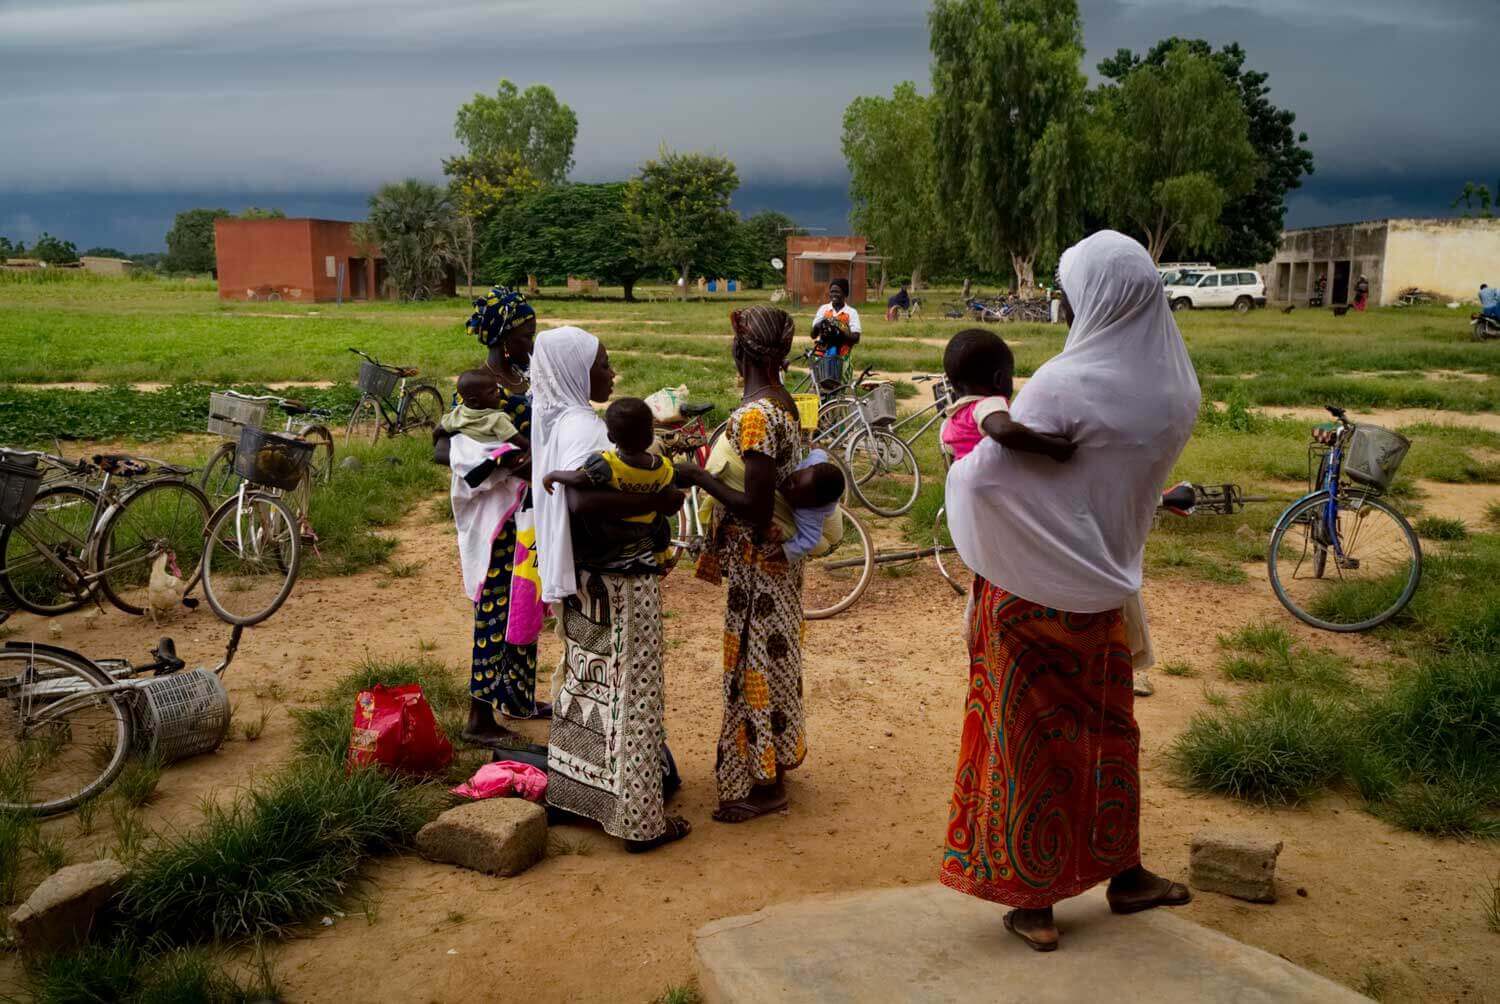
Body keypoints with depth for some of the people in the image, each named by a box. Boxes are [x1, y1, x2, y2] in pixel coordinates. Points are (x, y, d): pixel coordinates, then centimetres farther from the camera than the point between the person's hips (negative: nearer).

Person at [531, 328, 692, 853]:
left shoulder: (557, 419, 8)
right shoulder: (582, 427, -22)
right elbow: (581, 500, -39)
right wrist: (657, 500, -31)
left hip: (584, 580, 10)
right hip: (615, 582, -10)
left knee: (589, 683, 21)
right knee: (626, 691, 0)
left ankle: (576, 789, 36)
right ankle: (639, 820, 11)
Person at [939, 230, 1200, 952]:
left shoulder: (1066, 385, -24)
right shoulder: (1175, 388, -1)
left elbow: (984, 475, -25)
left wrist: (957, 466, -3)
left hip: (1033, 587, -6)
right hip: (1105, 584, 6)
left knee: (1032, 735, 8)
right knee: (1105, 727, 22)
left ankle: (1034, 900, 21)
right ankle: (1123, 874, 37)